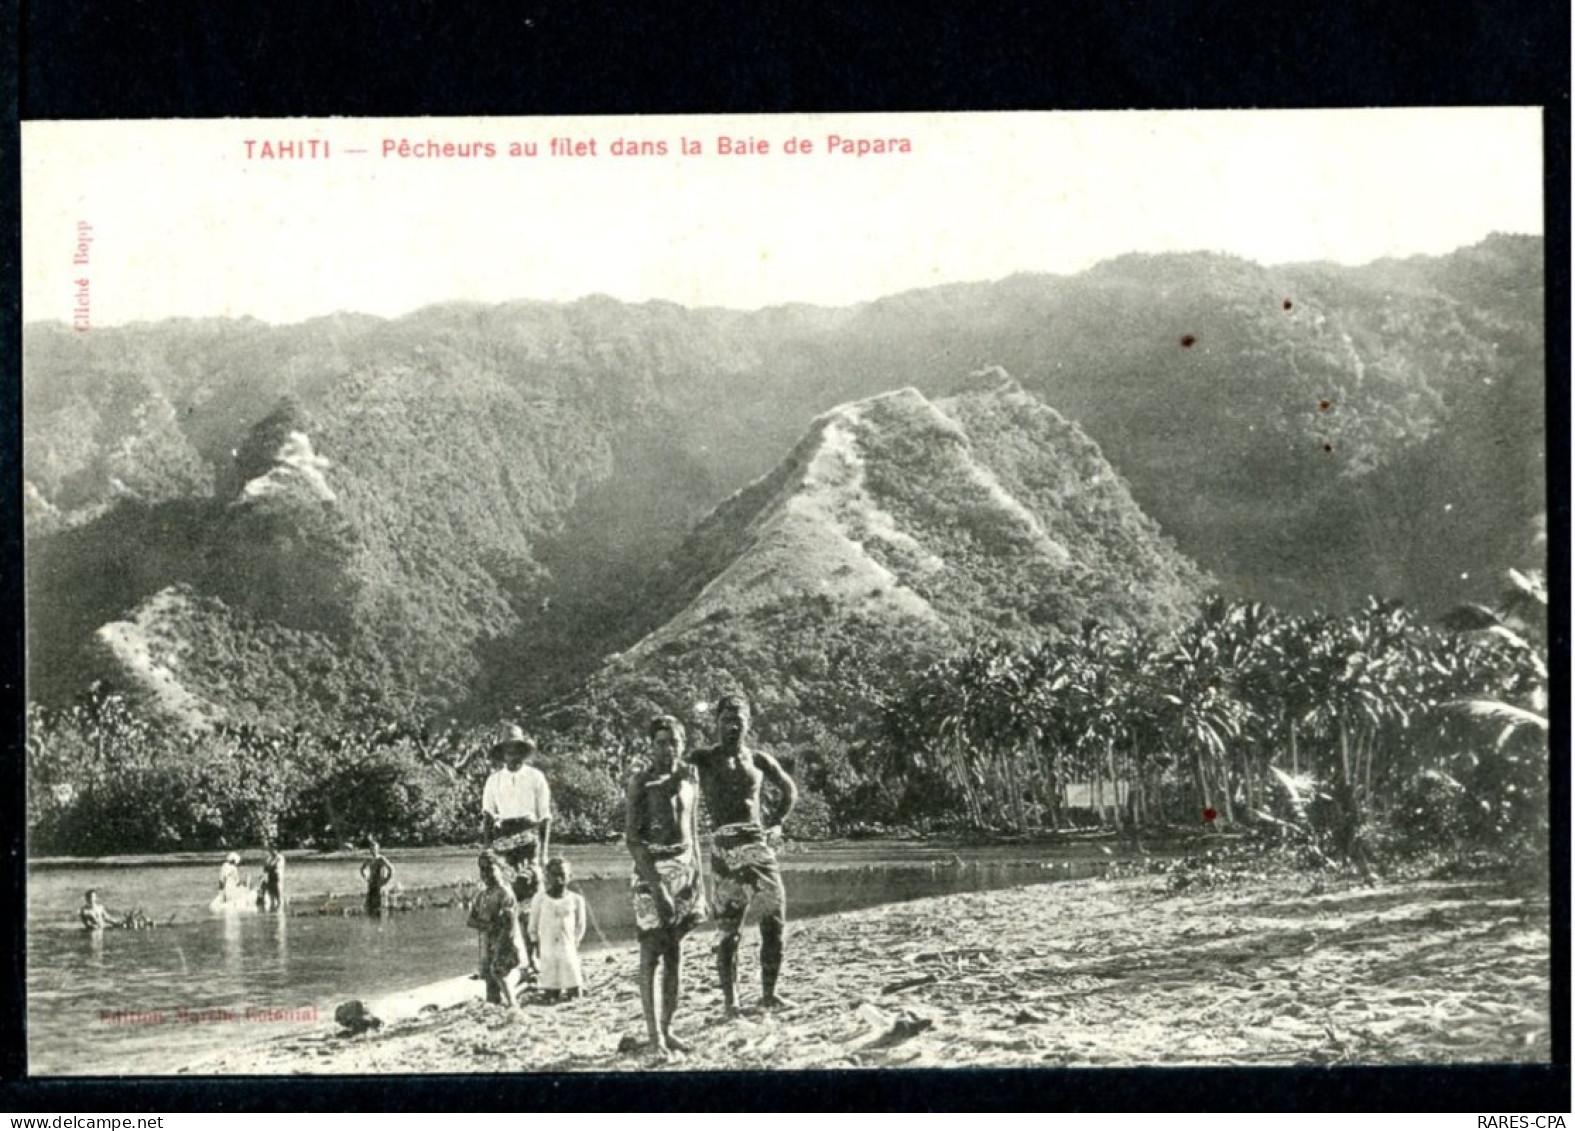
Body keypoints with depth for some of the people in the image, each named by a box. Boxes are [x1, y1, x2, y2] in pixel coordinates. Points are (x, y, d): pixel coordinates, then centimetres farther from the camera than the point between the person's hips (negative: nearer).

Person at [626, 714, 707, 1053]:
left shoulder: (689, 778, 9)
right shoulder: (640, 782, -7)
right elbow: (632, 838, -12)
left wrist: (697, 875, 10)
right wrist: (656, 884, -19)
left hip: (684, 866, 5)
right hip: (652, 868, -5)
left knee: (675, 953, 8)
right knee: (651, 952, -3)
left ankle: (668, 1029, 15)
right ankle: (653, 1033, -1)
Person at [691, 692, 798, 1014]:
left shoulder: (758, 759, 13)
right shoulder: (703, 759, 2)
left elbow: (789, 790, 27)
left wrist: (777, 823, 14)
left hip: (758, 844, 4)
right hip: (724, 848, -4)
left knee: (775, 920, 1)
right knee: (728, 929, -3)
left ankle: (769, 993, 11)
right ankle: (730, 998, 1)